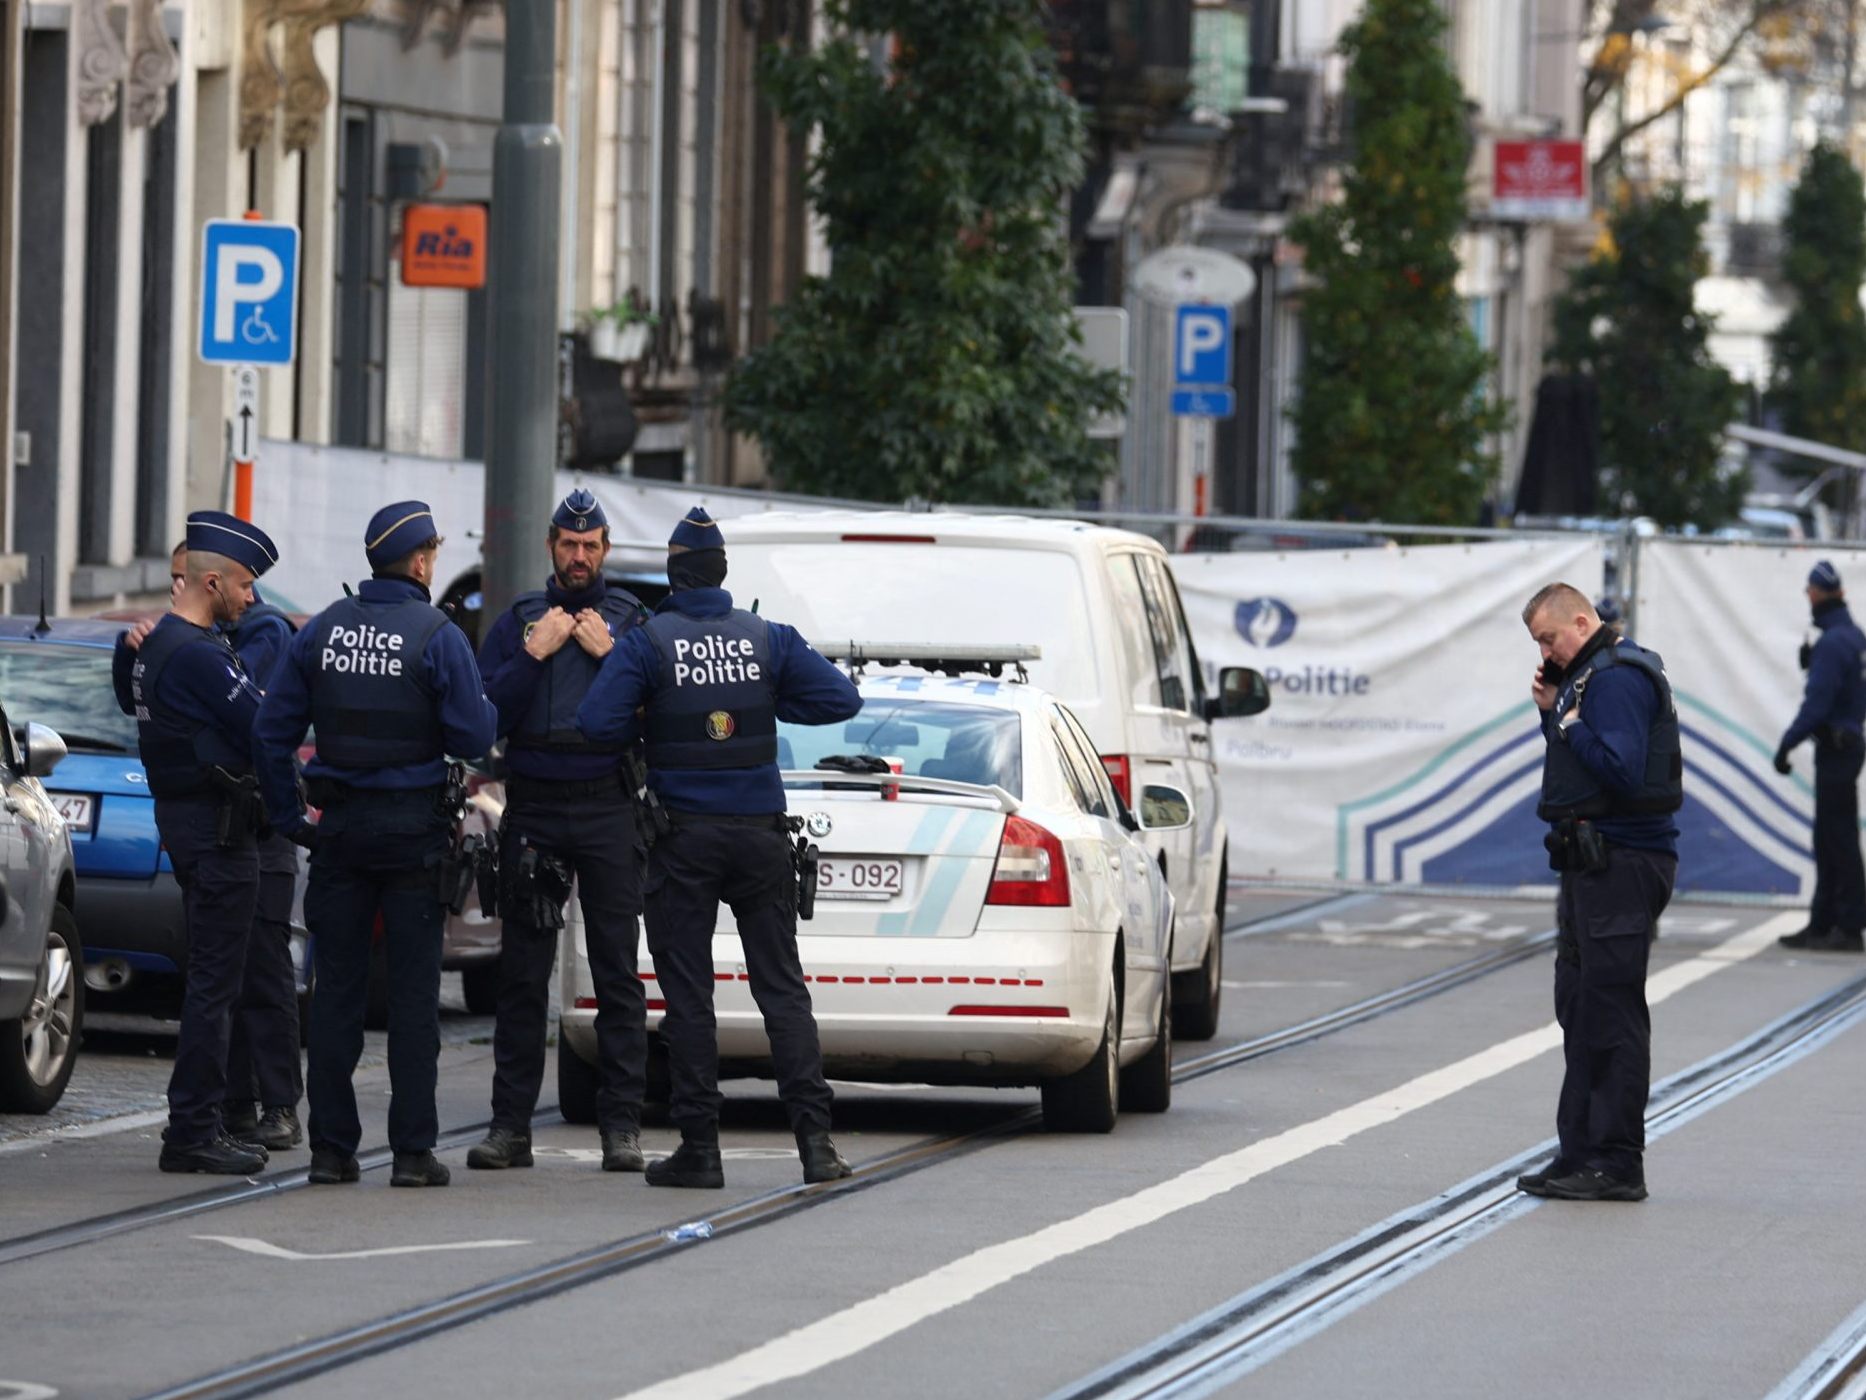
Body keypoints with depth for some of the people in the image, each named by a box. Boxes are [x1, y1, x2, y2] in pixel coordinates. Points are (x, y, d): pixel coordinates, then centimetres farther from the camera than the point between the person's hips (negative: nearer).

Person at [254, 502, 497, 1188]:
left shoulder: (321, 631, 3)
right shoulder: (438, 636, -10)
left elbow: (272, 731, 2)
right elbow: (473, 737, -9)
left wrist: (289, 815, 10)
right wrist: (485, 703, 11)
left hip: (339, 824, 3)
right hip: (414, 826, -3)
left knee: (336, 985, 7)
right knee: (413, 989, 1)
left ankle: (331, 1147, 7)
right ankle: (413, 1150, -2)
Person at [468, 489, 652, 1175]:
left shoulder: (631, 621, 8)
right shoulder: (518, 621, 10)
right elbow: (486, 713, 0)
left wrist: (610, 654, -10)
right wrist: (534, 654, -8)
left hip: (608, 811, -1)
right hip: (532, 809, 1)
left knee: (617, 972, -2)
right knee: (522, 973, 1)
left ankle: (621, 1125, 0)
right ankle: (511, 1124, 4)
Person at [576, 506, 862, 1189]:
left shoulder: (646, 643, -6)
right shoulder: (767, 639, 1)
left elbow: (597, 722, -17)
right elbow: (840, 698, -2)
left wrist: (647, 725, 3)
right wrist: (768, 706, 8)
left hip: (683, 841, -2)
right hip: (760, 832, 2)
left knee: (687, 993, 2)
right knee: (781, 986, 4)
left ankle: (699, 1145, 0)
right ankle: (815, 1138, -5)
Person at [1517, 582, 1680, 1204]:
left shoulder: (1618, 678, -14)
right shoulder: (1587, 675, 18)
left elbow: (1620, 769, -24)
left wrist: (1570, 723, -12)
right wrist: (1552, 711, 8)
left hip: (1621, 865, -11)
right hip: (1594, 862, 11)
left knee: (1612, 1012, -8)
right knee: (1580, 1009, 13)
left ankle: (1617, 1164, -6)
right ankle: (1581, 1153, 18)